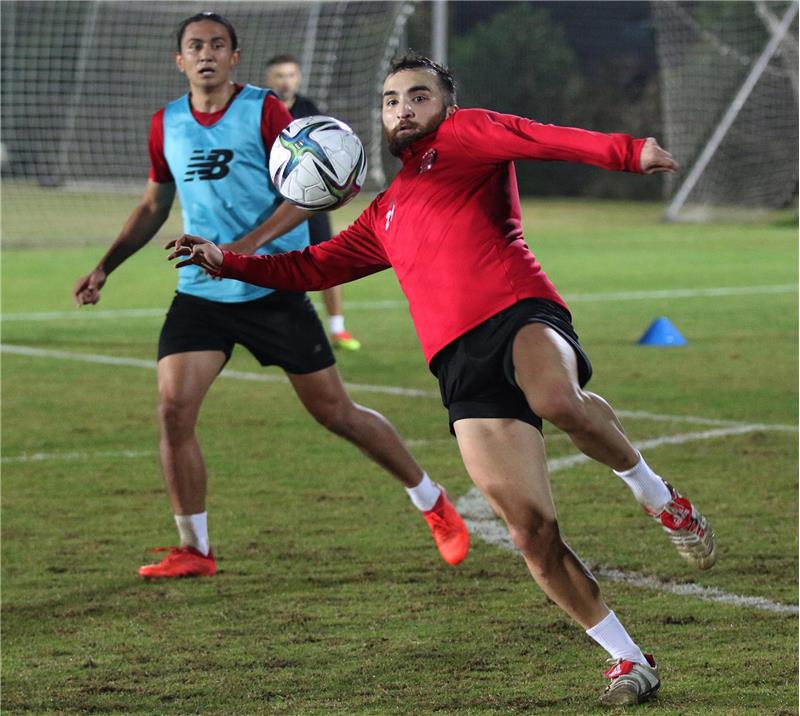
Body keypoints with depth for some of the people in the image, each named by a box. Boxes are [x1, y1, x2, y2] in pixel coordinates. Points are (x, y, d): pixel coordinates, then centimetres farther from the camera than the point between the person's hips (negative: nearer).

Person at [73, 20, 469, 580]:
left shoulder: (264, 111, -8)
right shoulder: (166, 125, 7)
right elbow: (154, 206, 21)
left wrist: (248, 244, -26)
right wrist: (105, 267, 12)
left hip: (274, 289, -4)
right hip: (199, 295, 4)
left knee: (334, 412, 1)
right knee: (173, 408, -13)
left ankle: (434, 505, 20)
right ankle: (194, 550, 1)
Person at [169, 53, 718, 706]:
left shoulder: (464, 138, 14)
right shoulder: (385, 216, 34)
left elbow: (541, 138, -4)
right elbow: (315, 266, 44)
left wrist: (626, 153, -21)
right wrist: (227, 263, 35)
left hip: (521, 316, -5)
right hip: (462, 369, 5)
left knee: (558, 400, -42)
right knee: (532, 533, -8)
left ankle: (657, 495, -13)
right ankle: (630, 662, 2)